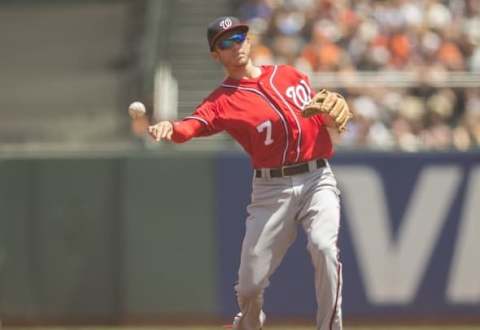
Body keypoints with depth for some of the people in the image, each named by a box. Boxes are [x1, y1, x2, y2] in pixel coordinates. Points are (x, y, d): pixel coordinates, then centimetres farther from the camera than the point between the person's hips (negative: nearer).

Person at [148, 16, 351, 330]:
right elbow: (192, 126, -19)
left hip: (317, 180, 1)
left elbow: (326, 121, 18)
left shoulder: (290, 75, 13)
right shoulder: (222, 101, 2)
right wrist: (170, 128, -41)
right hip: (271, 189, -1)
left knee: (323, 245, -28)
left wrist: (336, 108, -6)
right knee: (250, 284, -4)